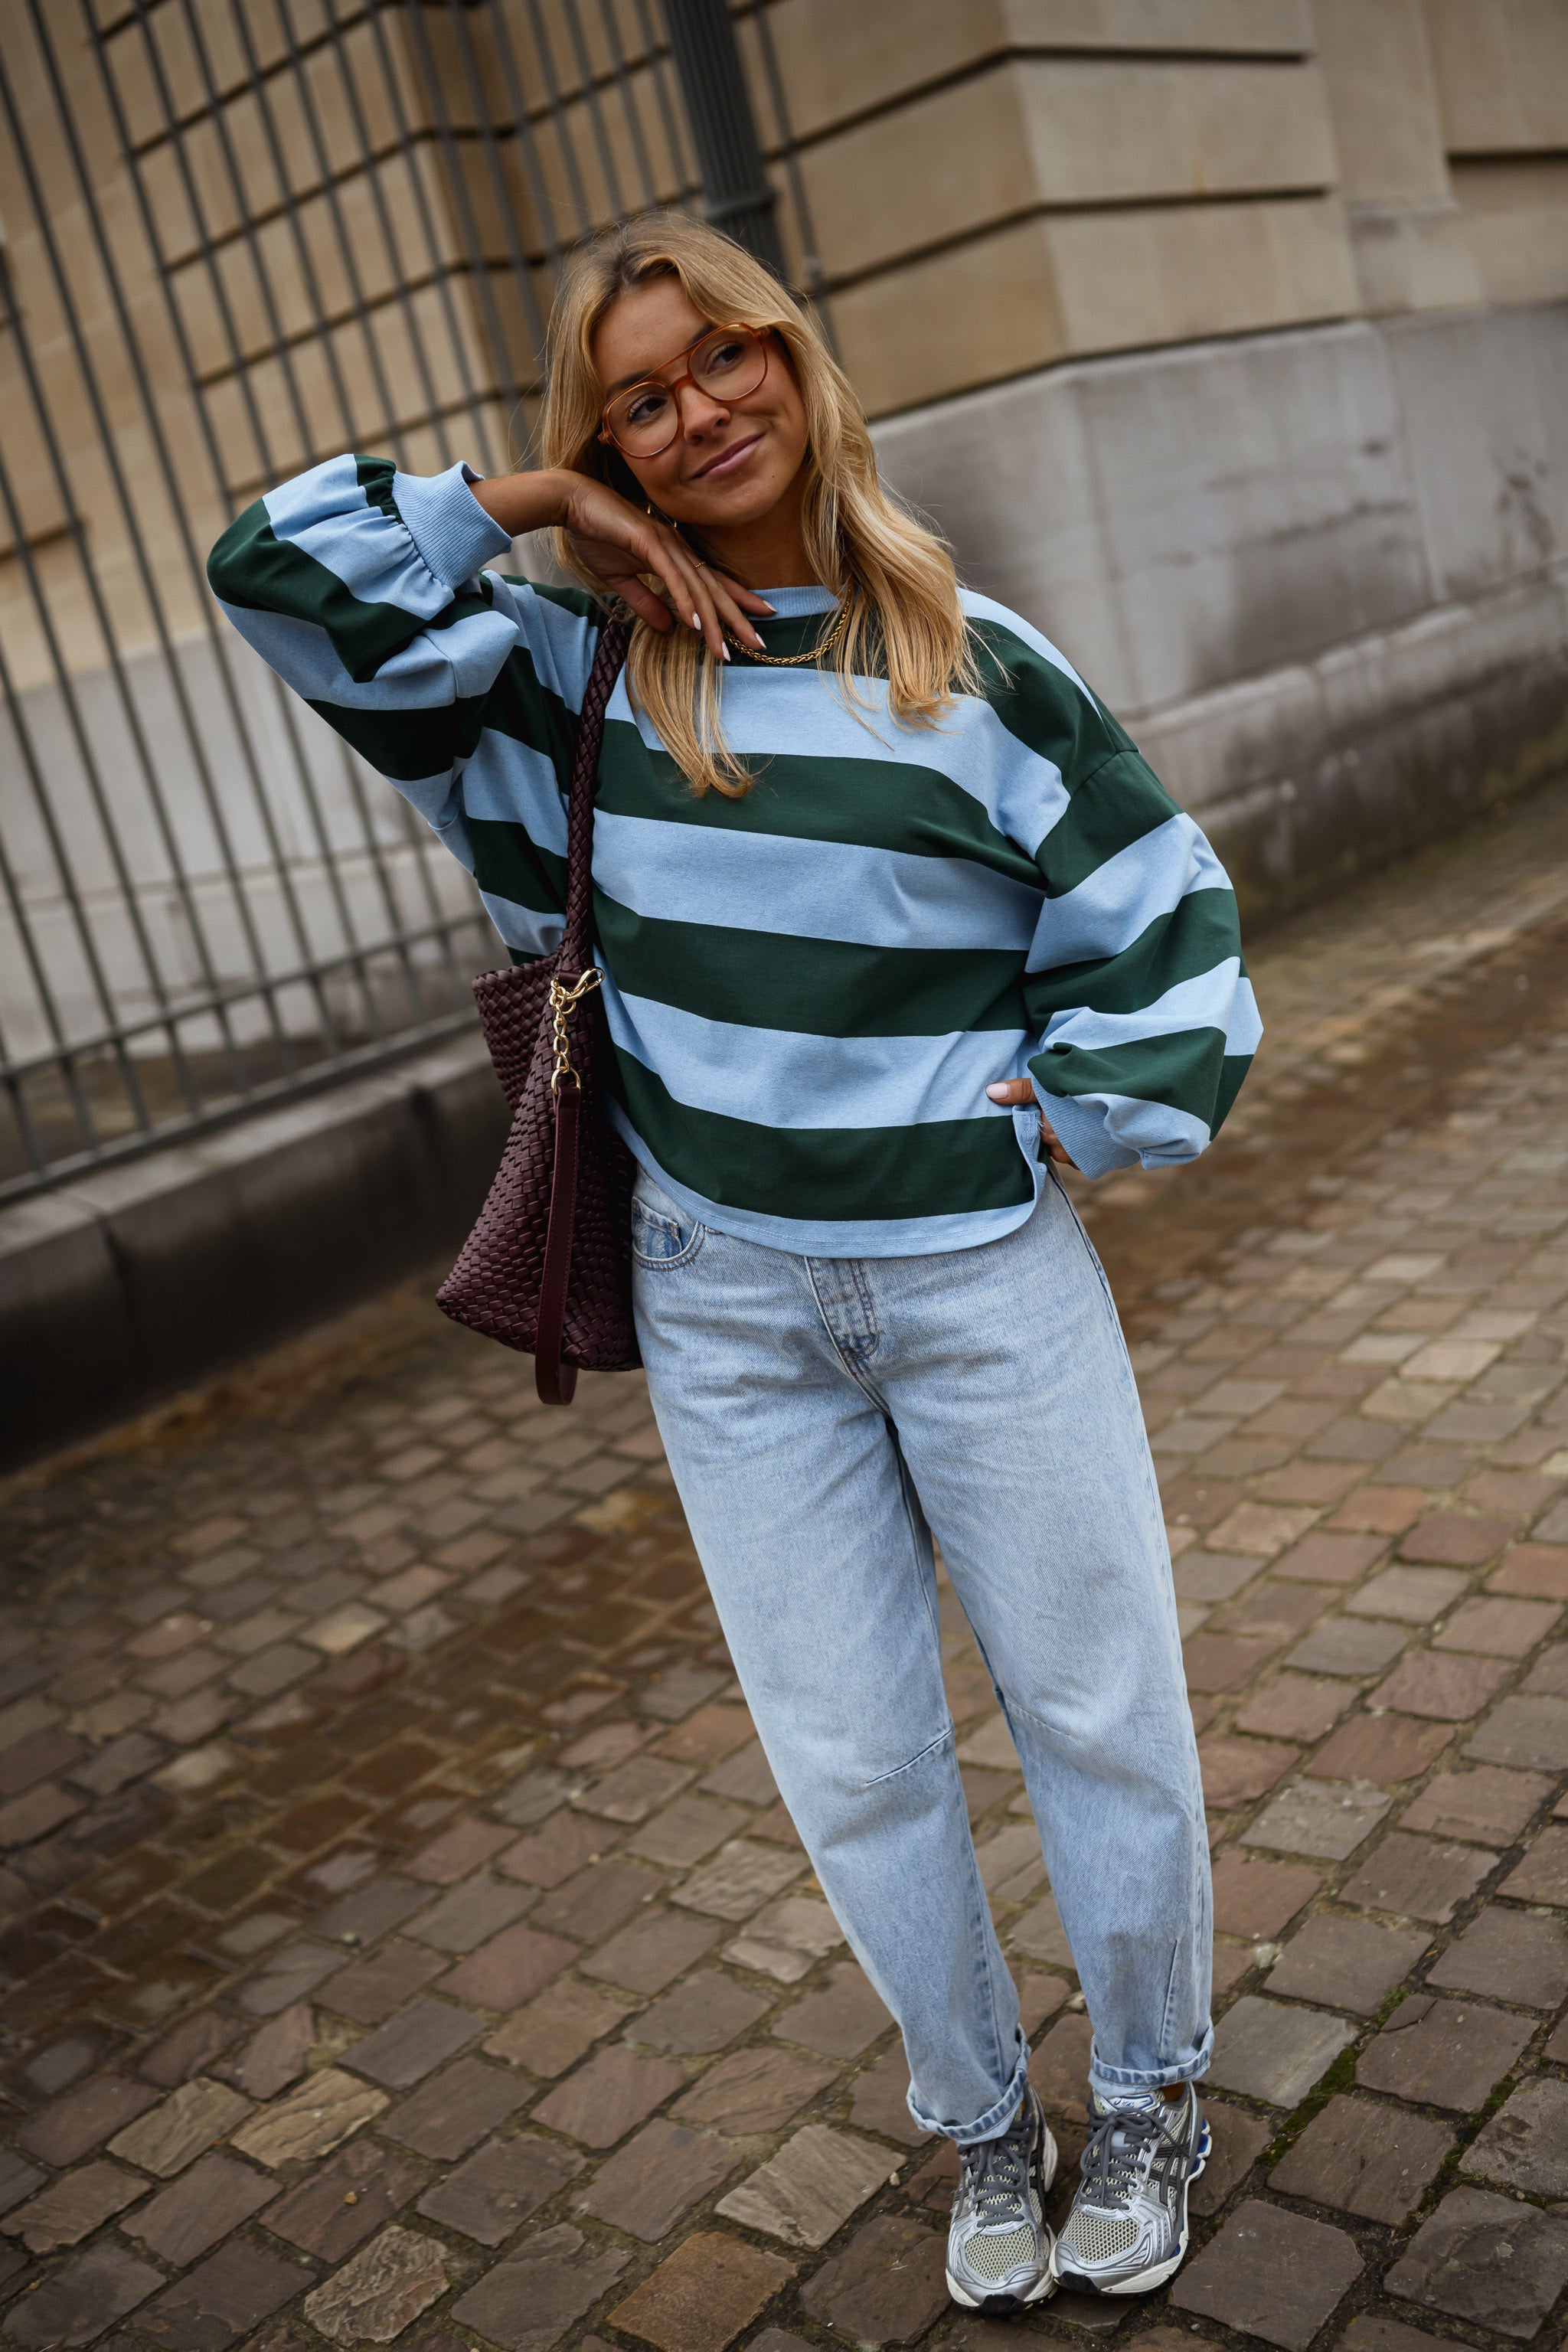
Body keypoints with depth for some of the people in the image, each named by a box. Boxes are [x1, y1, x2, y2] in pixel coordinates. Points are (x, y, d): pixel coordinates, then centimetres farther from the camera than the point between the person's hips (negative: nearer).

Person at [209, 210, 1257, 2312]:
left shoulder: (976, 665, -3)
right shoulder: (572, 672, 1)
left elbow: (1164, 932, 2)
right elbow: (282, 576, -3)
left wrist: (1058, 1126, -4)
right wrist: (540, 502, -7)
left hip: (982, 1275, -1)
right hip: (725, 1301, 2)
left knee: (1096, 1716, 11)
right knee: (856, 1766, 12)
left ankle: (1151, 2099, 38)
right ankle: (983, 2123, 37)